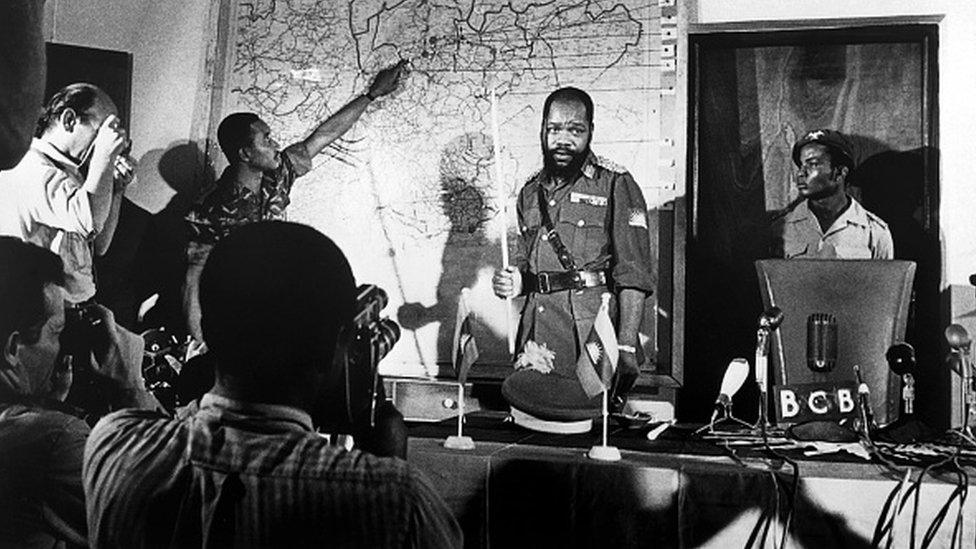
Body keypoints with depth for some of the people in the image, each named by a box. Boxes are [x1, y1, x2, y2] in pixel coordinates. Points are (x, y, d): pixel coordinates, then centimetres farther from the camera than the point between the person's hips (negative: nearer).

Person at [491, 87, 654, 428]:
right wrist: (518, 282, 5)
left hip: (591, 331, -5)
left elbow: (633, 274, -9)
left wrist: (626, 348, -18)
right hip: (537, 333, 6)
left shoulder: (615, 186, -1)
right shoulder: (531, 192, 18)